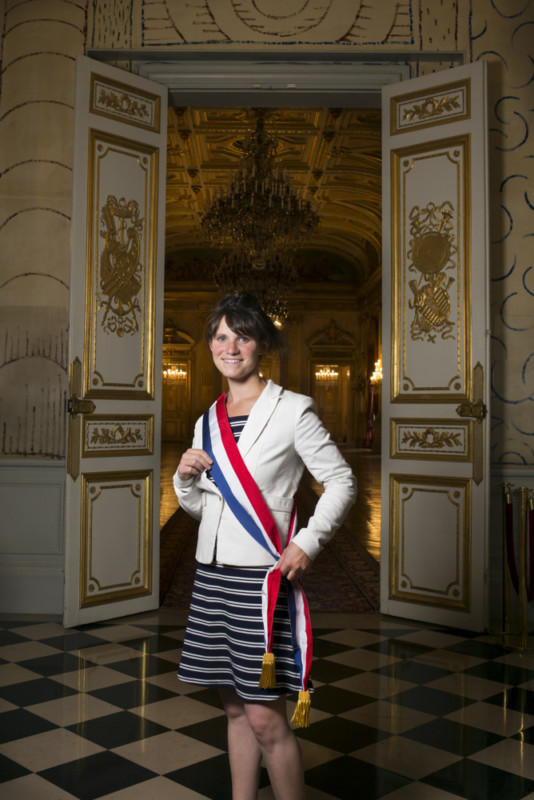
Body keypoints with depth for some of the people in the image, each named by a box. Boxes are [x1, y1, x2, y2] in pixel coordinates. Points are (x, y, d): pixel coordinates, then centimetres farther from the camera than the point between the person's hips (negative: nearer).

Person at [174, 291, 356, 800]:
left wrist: (307, 544, -13)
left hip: (262, 575, -6)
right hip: (212, 573, 6)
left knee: (265, 716, -3)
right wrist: (184, 477, -3)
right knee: (236, 709, 16)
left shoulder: (292, 410, -6)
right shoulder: (207, 422, 12)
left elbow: (341, 482, -4)